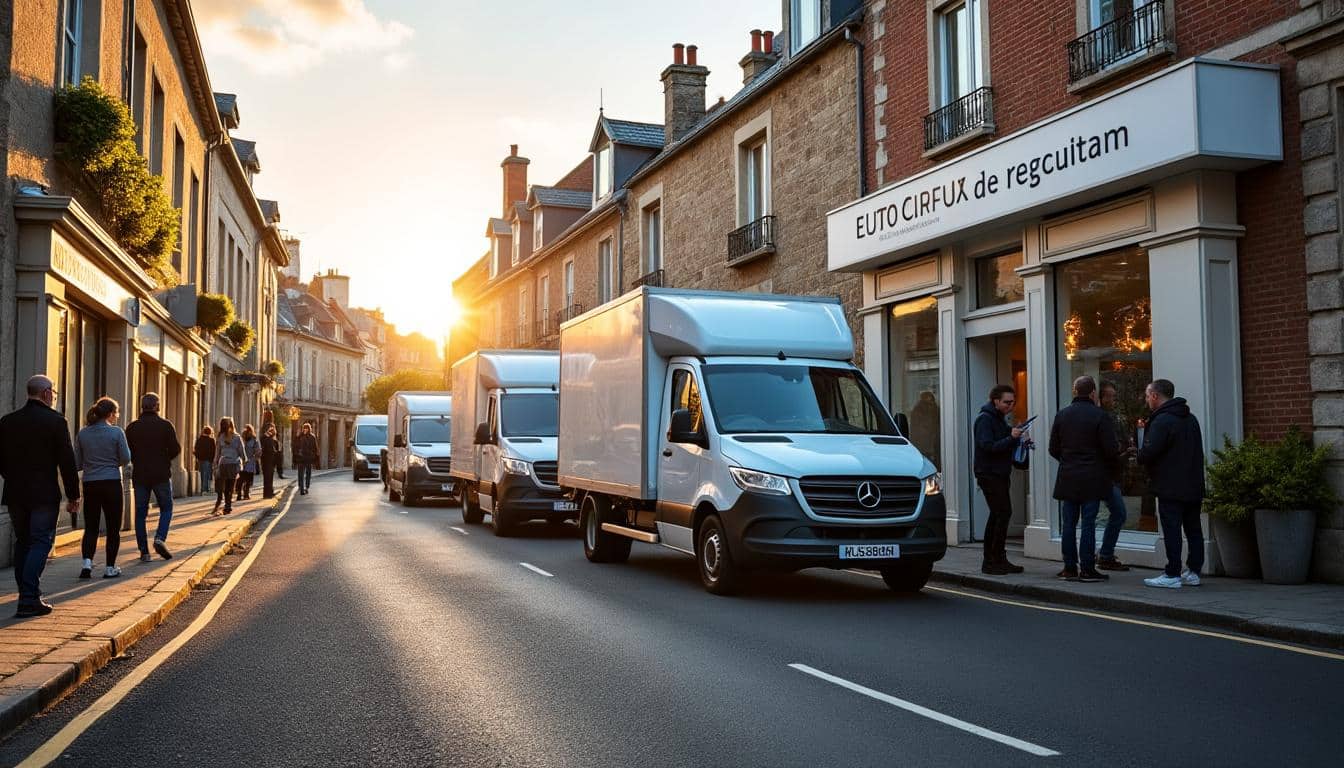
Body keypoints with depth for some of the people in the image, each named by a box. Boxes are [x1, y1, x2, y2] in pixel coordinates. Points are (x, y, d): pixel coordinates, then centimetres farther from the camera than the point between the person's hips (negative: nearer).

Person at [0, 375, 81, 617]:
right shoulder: (55, 421, -9)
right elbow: (67, 462, -10)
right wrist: (73, 496, -3)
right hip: (44, 494, -5)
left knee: (22, 543, 15)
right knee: (41, 542, -1)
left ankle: (28, 596, 19)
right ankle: (29, 600, -9)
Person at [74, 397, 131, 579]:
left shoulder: (82, 434, 3)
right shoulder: (116, 432, -8)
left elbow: (77, 463, 4)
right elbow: (126, 459, -6)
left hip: (90, 484, 3)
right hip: (112, 483, -3)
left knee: (90, 528, 10)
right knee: (113, 528, 7)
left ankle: (87, 562, -7)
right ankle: (110, 568, 9)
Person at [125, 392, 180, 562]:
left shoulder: (132, 427, 2)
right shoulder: (165, 425, -5)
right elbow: (175, 449, -7)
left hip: (139, 475, 2)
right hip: (161, 474, -2)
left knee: (141, 513, 7)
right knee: (166, 508, 12)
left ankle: (144, 551, 5)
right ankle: (160, 539, -10)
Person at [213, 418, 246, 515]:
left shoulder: (220, 438, 0)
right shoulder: (237, 437, -1)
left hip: (223, 464, -1)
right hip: (234, 464, 1)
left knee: (220, 488, 1)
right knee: (230, 487, 1)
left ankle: (217, 505, -7)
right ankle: (227, 507, 4)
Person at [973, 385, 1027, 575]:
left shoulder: (999, 418, 18)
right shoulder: (985, 419, -11)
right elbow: (988, 446, -21)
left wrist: (1015, 437, 6)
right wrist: (1011, 438, -28)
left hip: (1000, 474, 10)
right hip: (989, 474, -10)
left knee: (997, 516, 10)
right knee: (1004, 513, -14)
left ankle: (991, 561, 15)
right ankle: (997, 560, -12)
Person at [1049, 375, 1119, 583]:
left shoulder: (1061, 415, 4)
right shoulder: (1099, 416, -9)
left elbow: (1053, 449, 7)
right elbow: (1111, 450, -11)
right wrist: (1116, 454, 11)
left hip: (1067, 478, 4)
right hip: (1092, 479, -4)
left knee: (1068, 524, 8)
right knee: (1088, 524, 0)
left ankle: (1070, 568, 11)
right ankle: (1087, 569, 1)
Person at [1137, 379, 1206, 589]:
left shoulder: (1162, 421, -15)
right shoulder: (1191, 419, 15)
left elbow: (1149, 452, -21)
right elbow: (1198, 451, 19)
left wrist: (1139, 456, 0)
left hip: (1171, 488, -9)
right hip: (1193, 487, 9)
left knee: (1172, 531, -5)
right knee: (1193, 529, 12)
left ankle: (1172, 575, -4)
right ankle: (1193, 572, 17)